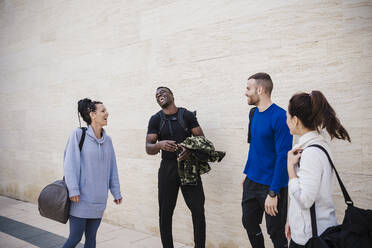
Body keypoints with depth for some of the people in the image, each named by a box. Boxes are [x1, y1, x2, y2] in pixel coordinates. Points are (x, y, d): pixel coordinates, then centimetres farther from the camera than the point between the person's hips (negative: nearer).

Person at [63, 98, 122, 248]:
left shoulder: (107, 140, 8)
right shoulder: (79, 134, -8)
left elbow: (112, 168, 13)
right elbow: (70, 164, -10)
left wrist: (116, 192, 14)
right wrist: (73, 190, -15)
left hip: (98, 200, 5)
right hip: (81, 199, -5)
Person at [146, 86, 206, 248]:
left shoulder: (187, 115, 4)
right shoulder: (155, 119, 5)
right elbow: (148, 148, -1)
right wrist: (160, 145, -24)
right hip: (167, 169, 1)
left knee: (198, 210, -3)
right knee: (165, 213, 5)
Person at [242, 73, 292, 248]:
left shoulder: (280, 117, -19)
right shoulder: (255, 113, 6)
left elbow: (283, 156, -21)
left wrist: (273, 192, -22)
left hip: (272, 185, -7)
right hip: (252, 181, 8)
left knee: (275, 233, 7)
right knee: (249, 224, 18)